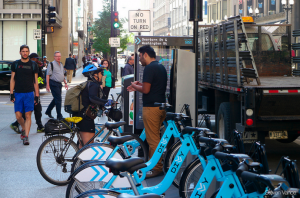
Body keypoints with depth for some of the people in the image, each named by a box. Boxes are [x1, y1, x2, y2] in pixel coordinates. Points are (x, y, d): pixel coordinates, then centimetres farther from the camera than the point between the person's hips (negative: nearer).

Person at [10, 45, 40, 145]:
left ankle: (26, 136, -2)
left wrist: (37, 95, 3)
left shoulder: (33, 65, 5)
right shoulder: (15, 64, 7)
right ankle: (24, 129, 28)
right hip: (18, 93, 1)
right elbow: (12, 79, 9)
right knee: (18, 115, 0)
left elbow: (35, 81, 8)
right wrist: (11, 93, 0)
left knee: (28, 115, -5)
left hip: (29, 93, -1)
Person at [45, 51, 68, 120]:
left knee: (56, 99, 13)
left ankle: (48, 111, 29)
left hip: (59, 84, 8)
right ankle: (59, 116, -4)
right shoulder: (51, 64, -9)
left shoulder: (61, 64, 16)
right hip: (54, 84, -8)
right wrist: (47, 85, -17)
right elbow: (48, 75, -12)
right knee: (58, 99, -9)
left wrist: (65, 83, 19)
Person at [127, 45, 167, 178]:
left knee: (153, 140, -4)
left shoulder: (149, 68, -15)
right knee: (155, 138, 18)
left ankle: (157, 169, 1)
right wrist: (139, 86, 17)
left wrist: (135, 86, -1)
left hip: (151, 107, -10)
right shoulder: (161, 67, 16)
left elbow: (146, 90, -20)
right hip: (161, 106, 10)